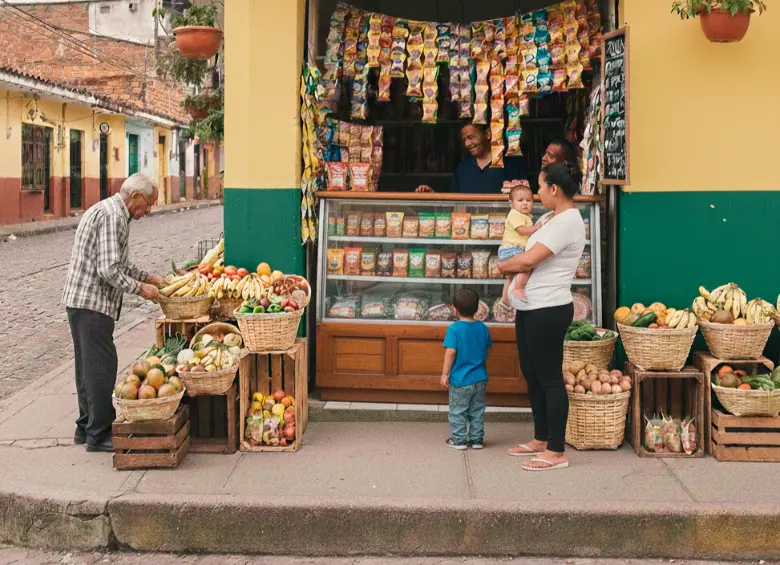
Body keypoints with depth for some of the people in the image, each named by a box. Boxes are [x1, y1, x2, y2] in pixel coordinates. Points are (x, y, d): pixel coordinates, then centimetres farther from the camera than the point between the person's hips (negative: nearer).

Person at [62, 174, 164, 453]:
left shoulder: (108, 211, 17)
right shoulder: (112, 216, -17)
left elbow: (119, 263, 25)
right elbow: (109, 270, -24)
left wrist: (148, 277, 18)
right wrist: (140, 288, -12)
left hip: (80, 301, 11)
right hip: (92, 303, -11)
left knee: (89, 366, 16)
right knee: (101, 367, -5)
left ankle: (86, 427, 25)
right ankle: (99, 434, 1)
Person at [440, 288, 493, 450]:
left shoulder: (454, 329, -14)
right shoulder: (483, 328, 1)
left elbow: (450, 352, -18)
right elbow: (487, 349, 11)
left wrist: (445, 373, -13)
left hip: (460, 379, -4)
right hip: (480, 379, 5)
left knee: (458, 411, 7)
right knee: (477, 411, 14)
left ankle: (458, 440, 11)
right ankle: (477, 439, 18)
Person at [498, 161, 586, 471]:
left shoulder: (566, 221, -17)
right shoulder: (550, 218, 13)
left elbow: (528, 260, -21)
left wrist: (503, 265, -2)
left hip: (548, 310, -10)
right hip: (531, 307, 10)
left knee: (549, 378, -4)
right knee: (532, 374, 17)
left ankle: (556, 452, 3)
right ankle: (541, 440, 29)